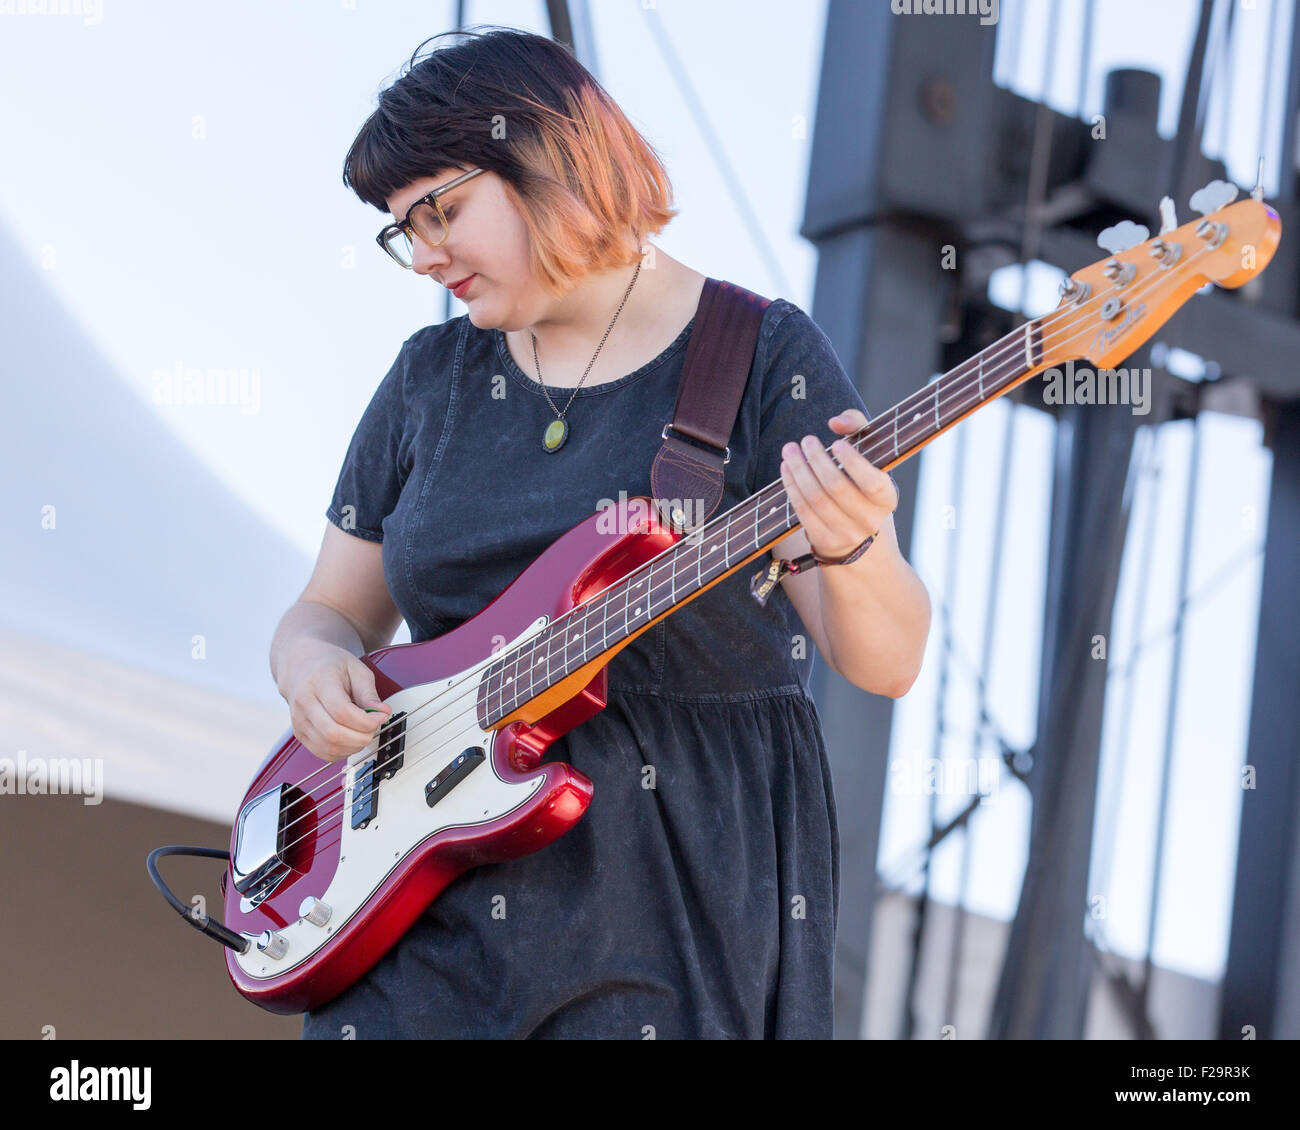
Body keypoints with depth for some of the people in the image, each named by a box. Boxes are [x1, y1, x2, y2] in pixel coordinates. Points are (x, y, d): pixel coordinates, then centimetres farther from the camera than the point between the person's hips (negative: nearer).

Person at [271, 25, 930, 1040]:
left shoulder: (762, 356, -2)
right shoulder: (432, 376, 11)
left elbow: (887, 665, -7)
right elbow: (328, 611, 18)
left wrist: (849, 547, -29)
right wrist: (314, 668, -5)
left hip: (690, 874, -3)